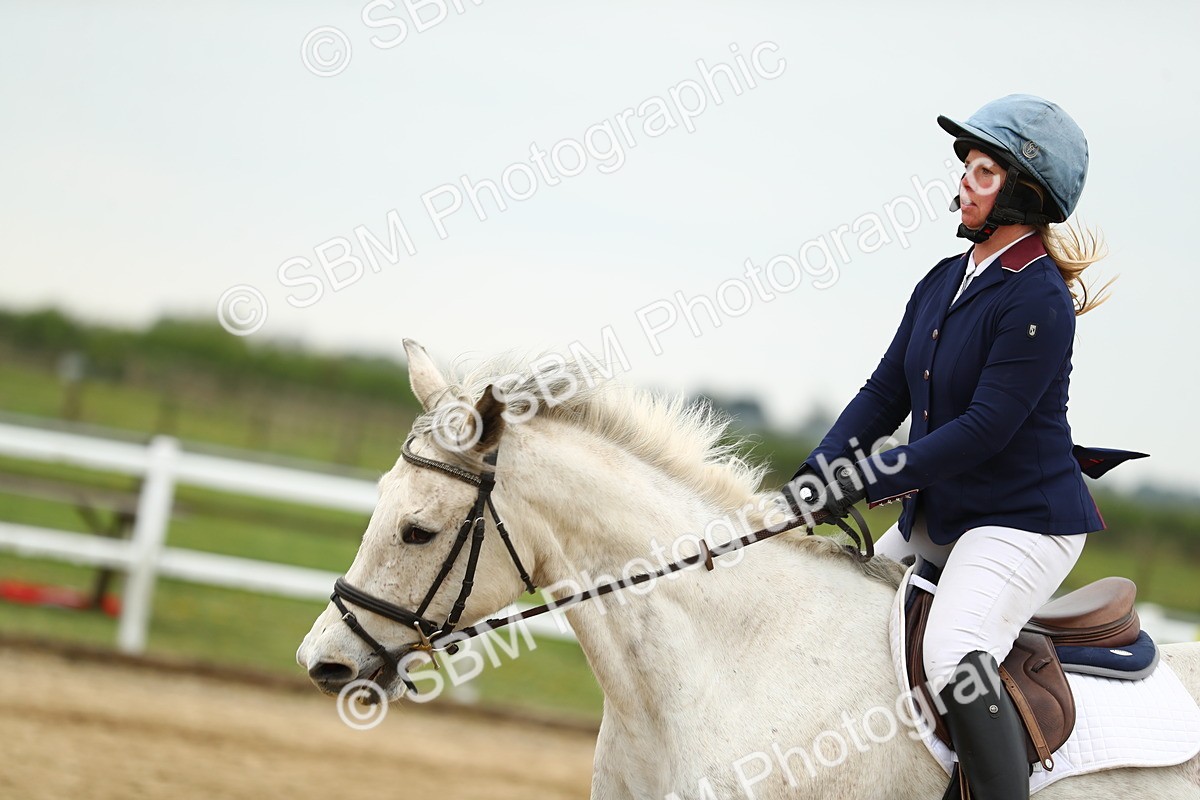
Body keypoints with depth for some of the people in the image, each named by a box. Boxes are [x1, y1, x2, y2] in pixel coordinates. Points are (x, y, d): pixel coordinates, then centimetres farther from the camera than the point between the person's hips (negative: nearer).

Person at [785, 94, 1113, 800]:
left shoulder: (1037, 302, -17)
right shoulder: (943, 283, 9)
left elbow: (984, 429, -22)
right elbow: (884, 395, 9)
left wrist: (862, 484, -22)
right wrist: (818, 475, -6)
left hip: (1024, 517, -9)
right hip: (935, 516, 10)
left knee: (955, 655, -31)